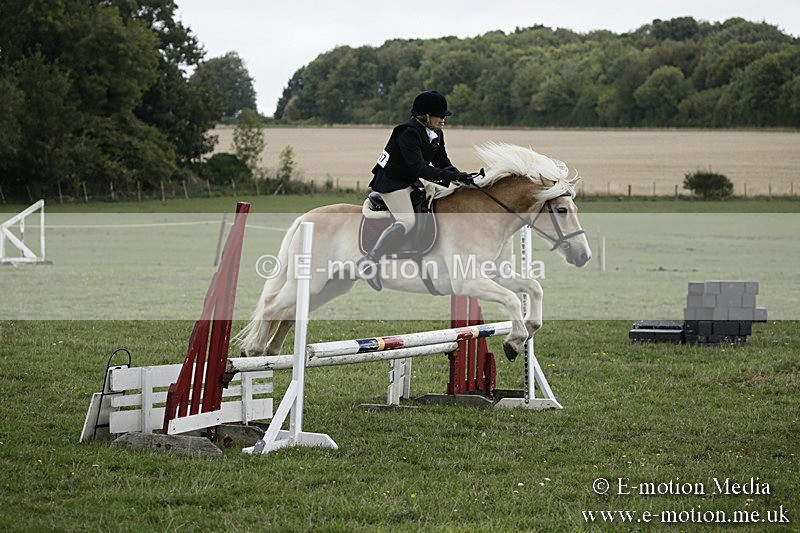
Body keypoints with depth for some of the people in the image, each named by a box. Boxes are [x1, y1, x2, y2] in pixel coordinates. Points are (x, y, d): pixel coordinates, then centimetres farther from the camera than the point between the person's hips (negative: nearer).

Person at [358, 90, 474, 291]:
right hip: (391, 182, -10)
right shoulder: (409, 133, -24)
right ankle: (369, 261, -29)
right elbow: (419, 169, -31)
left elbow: (442, 163, 8)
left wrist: (461, 177, -12)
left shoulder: (436, 134, 6)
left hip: (410, 183, 10)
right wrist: (451, 176, -33)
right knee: (407, 220, -27)